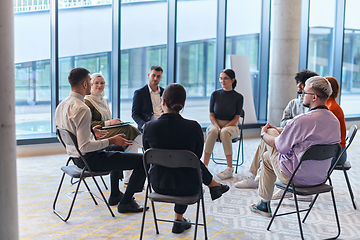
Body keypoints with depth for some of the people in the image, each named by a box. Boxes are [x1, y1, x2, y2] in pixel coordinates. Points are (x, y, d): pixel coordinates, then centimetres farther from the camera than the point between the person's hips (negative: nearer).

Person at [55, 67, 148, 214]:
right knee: (143, 160, -8)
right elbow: (84, 146, -29)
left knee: (117, 149, 36)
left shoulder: (61, 105, 3)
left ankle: (115, 195, 41)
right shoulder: (82, 109, -27)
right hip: (90, 159, -10)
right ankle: (125, 203, 5)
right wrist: (111, 141, -20)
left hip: (75, 157, 10)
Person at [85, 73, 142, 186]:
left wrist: (115, 122, 5)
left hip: (109, 131, 8)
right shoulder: (87, 102, -4)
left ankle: (128, 179, -19)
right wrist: (108, 123, -19)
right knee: (130, 130, -27)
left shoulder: (103, 101, 25)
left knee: (132, 143, -20)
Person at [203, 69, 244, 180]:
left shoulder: (238, 97, -1)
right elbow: (211, 115, 3)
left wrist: (224, 127, -17)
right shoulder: (215, 94, 4)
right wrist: (218, 127, -14)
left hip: (231, 126, -1)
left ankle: (230, 169, -32)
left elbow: (236, 118, -2)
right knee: (212, 131, -35)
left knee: (225, 132, -37)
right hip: (215, 124, 2)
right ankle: (204, 166, -36)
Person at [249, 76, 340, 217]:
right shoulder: (335, 120, -1)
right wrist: (279, 132, 17)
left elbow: (277, 145, -13)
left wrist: (264, 134, 8)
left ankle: (264, 205, 28)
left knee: (267, 156, 18)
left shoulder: (301, 121, -27)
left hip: (299, 177, -7)